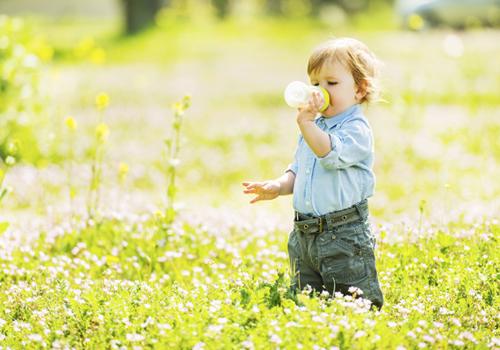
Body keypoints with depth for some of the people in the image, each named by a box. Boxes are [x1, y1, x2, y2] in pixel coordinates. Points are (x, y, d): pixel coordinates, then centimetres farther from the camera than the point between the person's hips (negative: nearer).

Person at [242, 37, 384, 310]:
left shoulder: (356, 129, -11)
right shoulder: (315, 128, 15)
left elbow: (332, 154, -30)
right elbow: (298, 170, 22)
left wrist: (306, 123, -37)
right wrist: (278, 186, 3)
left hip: (343, 235, -8)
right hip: (304, 234, 8)